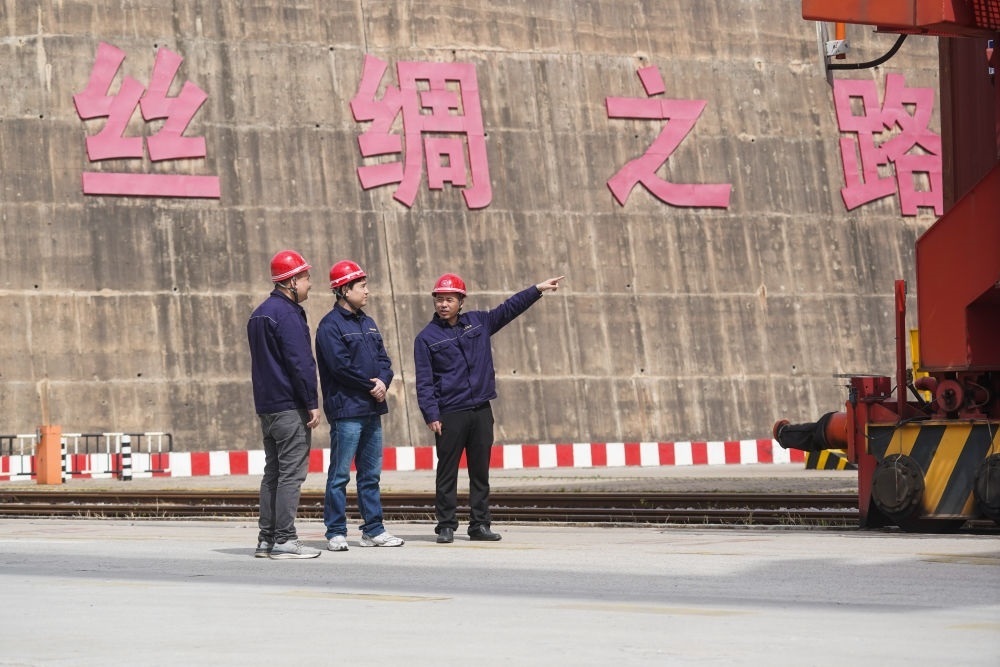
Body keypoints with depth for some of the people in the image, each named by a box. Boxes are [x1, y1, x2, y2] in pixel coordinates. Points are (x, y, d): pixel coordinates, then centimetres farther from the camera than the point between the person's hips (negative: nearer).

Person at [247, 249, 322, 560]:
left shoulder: (260, 314, 17)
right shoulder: (286, 314, -13)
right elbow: (300, 362, -17)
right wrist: (312, 403, -14)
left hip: (266, 405, 9)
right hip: (290, 406, -9)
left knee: (273, 473, 11)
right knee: (292, 473, -8)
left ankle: (266, 538, 11)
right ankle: (284, 540, -10)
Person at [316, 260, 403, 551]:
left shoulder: (367, 323, 18)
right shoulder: (331, 325, -8)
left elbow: (383, 359, 14)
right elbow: (341, 365, -17)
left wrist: (383, 382, -7)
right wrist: (371, 385, -11)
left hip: (372, 409, 8)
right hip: (346, 410, -8)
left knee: (371, 473, 11)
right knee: (339, 474, -4)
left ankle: (373, 530, 16)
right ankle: (336, 532, -1)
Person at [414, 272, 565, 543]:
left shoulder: (478, 322, 11)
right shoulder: (427, 338, -1)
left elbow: (510, 308, 18)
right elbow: (424, 381, -4)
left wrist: (538, 289, 15)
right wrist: (431, 415, -12)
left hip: (481, 411, 4)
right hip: (450, 414, -4)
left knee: (480, 472, 7)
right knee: (447, 473, -2)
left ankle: (480, 525, 12)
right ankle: (446, 526, 3)